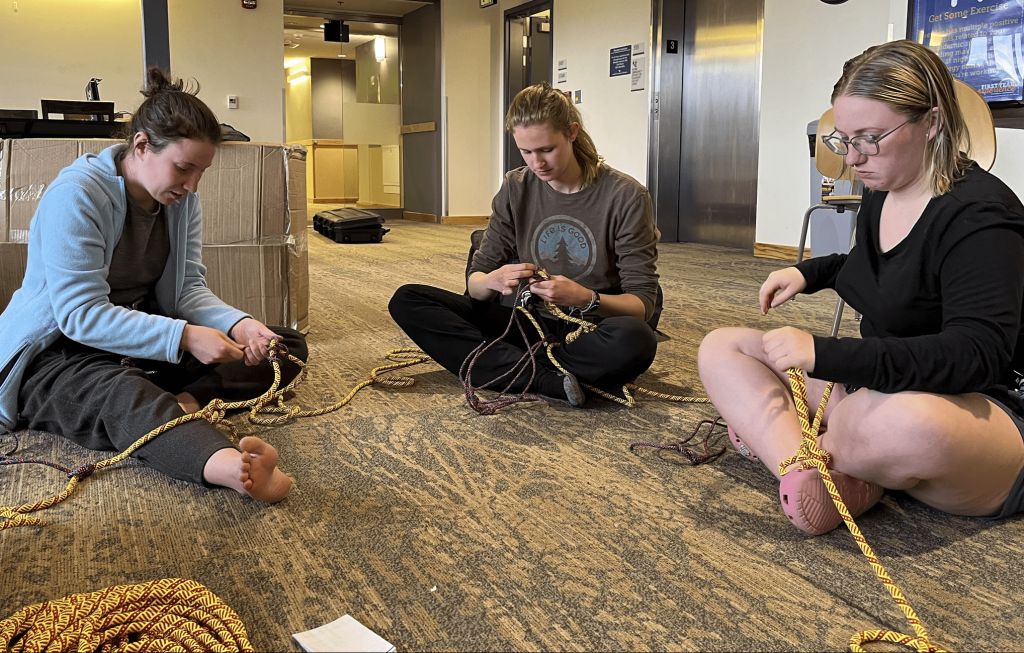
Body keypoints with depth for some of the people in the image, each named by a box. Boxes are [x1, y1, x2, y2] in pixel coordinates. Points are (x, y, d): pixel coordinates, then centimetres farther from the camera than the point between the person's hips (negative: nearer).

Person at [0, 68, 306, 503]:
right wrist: (183, 337, -33)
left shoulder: (182, 200, 2)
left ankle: (183, 403, -31)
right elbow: (80, 314, -25)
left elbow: (188, 287, 1)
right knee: (123, 395, -43)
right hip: (57, 350, -7)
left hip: (147, 338, 7)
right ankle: (232, 467, -73)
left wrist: (237, 324, -21)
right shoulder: (75, 194, -20)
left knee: (287, 347, -5)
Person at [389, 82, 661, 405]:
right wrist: (493, 281, -23)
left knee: (634, 339, -41)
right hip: (526, 324, 4)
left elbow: (643, 303, -11)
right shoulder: (515, 190, 2)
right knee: (407, 300, -11)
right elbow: (475, 280, 2)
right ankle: (547, 380, -24)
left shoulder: (625, 196, -10)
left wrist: (587, 299, -31)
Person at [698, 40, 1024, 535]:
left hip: (983, 410, -8)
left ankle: (772, 433, -12)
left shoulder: (979, 215, -18)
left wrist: (824, 354, -34)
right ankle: (806, 470, -24)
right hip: (873, 390, 9)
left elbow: (978, 355, -30)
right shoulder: (879, 197, 7)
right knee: (720, 348, 0)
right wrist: (809, 273, 11)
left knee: (906, 422, -45)